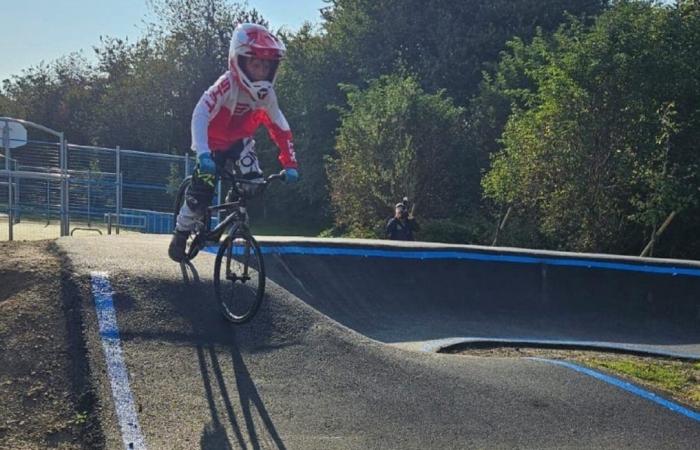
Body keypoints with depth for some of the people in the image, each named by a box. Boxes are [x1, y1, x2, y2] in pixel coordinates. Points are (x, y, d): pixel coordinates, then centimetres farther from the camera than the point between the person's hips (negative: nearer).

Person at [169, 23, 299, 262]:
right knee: (202, 191, -11)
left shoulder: (266, 93, -19)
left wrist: (290, 165, -16)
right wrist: (203, 154, -57)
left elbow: (280, 129, -10)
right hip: (214, 141, -4)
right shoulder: (227, 85, -35)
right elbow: (200, 116, -44)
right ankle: (180, 235, 13)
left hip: (240, 140, 4)